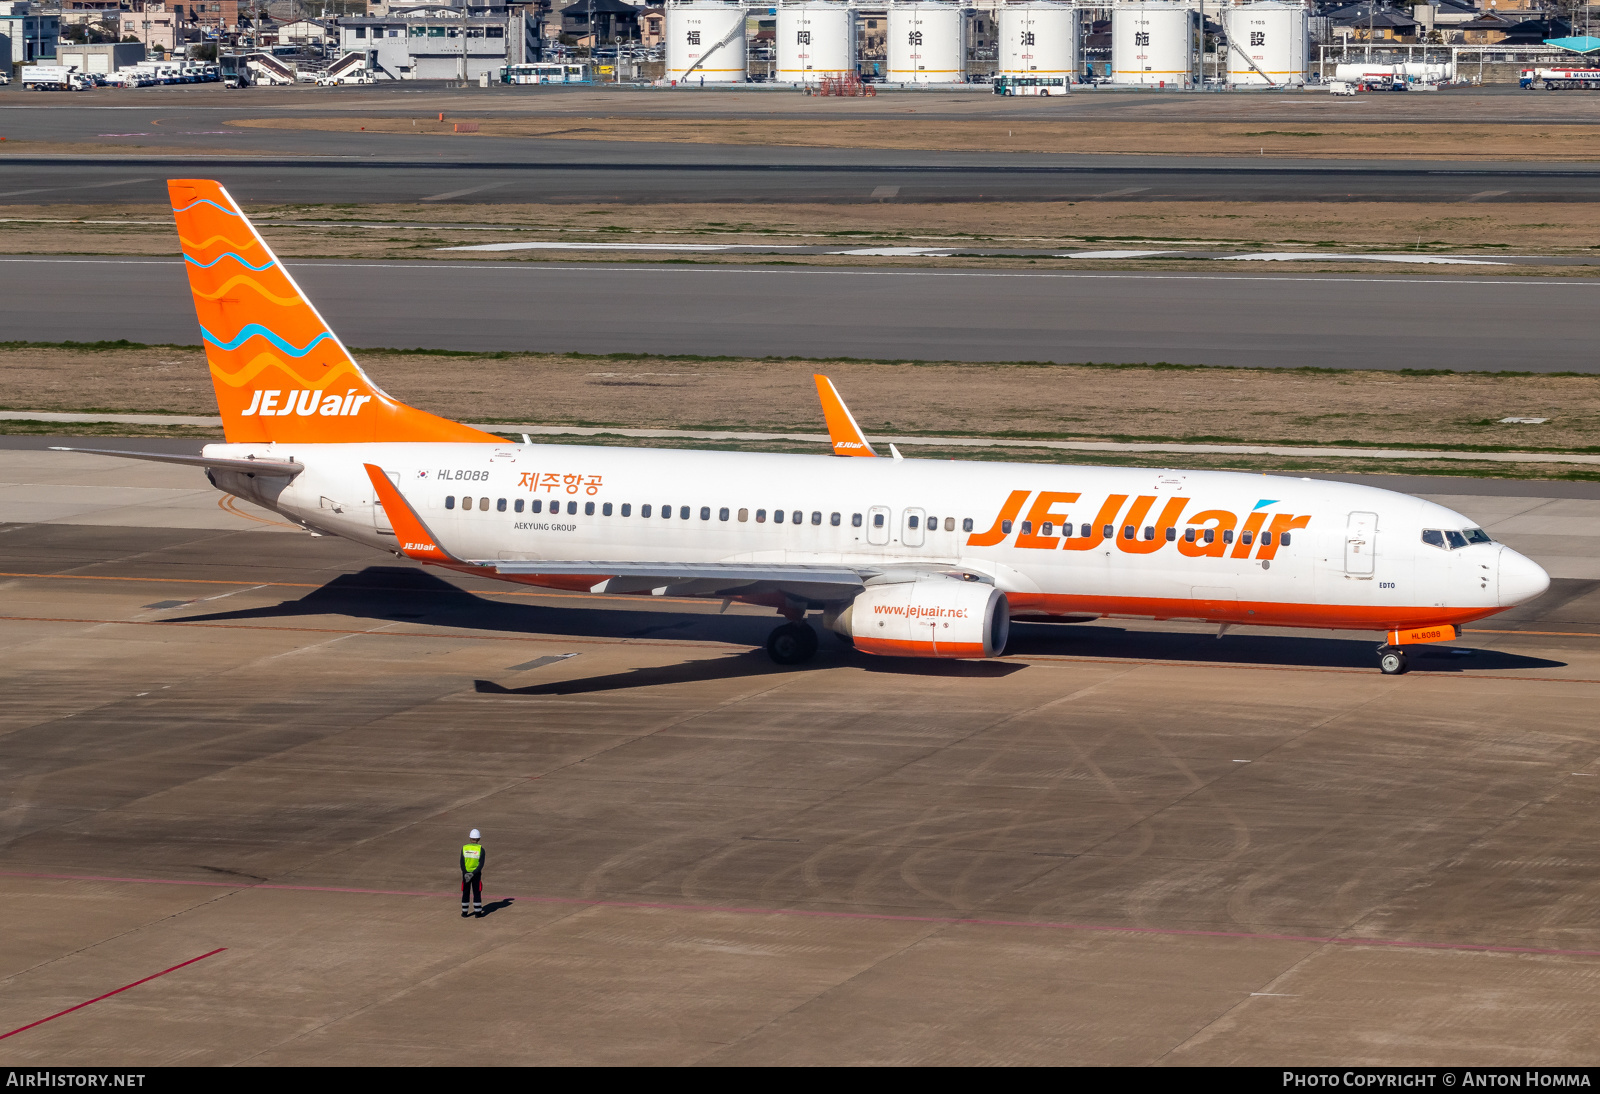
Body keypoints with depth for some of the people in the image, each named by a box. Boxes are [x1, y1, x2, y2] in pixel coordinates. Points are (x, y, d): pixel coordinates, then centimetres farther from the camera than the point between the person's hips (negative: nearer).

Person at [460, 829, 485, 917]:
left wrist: (465, 873, -12)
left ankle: (464, 912, 14)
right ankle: (478, 912, 8)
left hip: (466, 873, 1)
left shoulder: (464, 848, -3)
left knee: (465, 893, 10)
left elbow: (462, 863, -9)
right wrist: (473, 874, -13)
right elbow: (481, 864, -12)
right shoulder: (480, 849, -7)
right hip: (476, 874, -1)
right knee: (477, 893, 6)